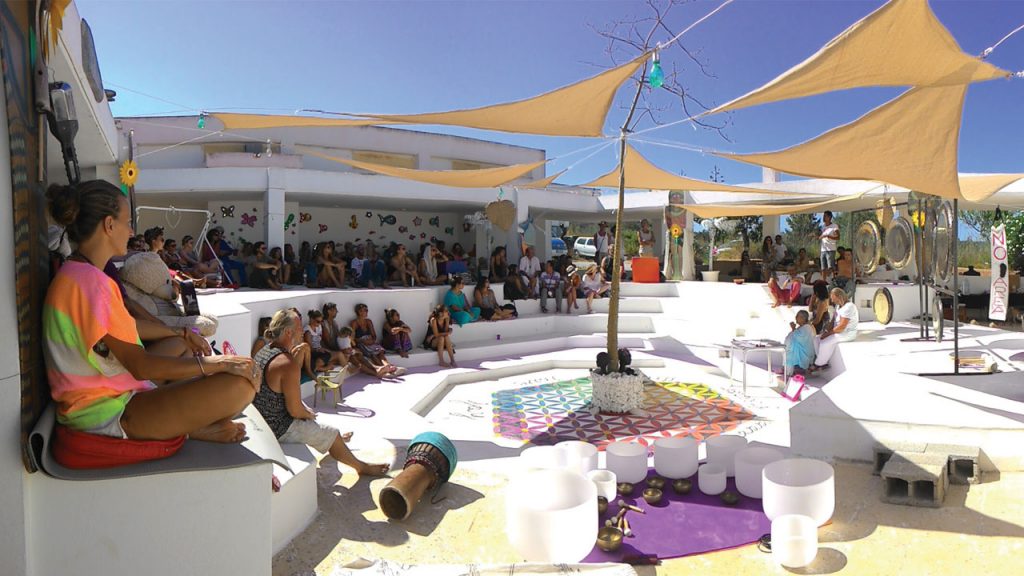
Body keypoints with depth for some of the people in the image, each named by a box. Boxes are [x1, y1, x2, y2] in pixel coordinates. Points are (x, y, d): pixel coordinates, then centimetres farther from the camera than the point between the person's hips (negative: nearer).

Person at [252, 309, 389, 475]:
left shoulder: (263, 351, 0)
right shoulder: (288, 364, -29)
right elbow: (295, 410, -25)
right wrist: (309, 415, -2)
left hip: (261, 420, 9)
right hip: (279, 429, -9)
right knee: (332, 434, 7)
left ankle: (335, 441, 54)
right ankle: (362, 467, 26)